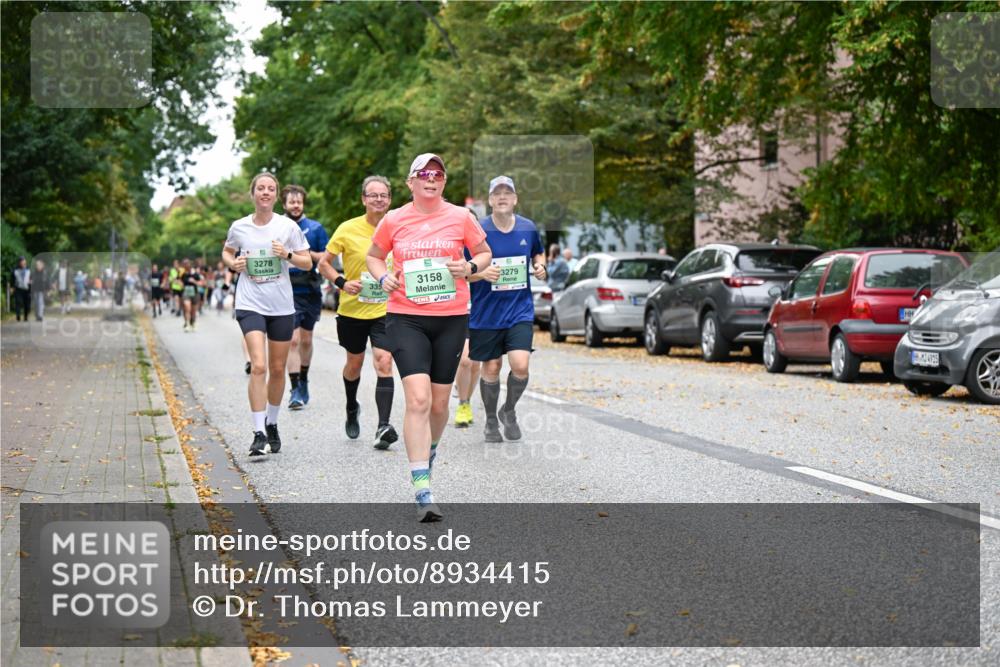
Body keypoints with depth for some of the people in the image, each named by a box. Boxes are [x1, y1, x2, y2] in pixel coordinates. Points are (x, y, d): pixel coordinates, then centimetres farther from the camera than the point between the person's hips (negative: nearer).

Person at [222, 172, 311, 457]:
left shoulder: (287, 226, -2)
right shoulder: (239, 227, 0)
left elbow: (307, 262, 2)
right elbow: (227, 252, 19)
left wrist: (288, 255, -17)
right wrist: (233, 263, -3)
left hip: (282, 306, 1)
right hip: (250, 304, -1)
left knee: (277, 369, 10)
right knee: (258, 366, -16)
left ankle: (271, 424, 31)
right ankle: (259, 433, -14)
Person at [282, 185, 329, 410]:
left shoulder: (315, 228, 4)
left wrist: (309, 254, -13)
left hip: (310, 291, 1)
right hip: (287, 292, -1)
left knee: (306, 339, 12)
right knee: (292, 340, -12)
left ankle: (303, 381, 30)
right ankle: (295, 390, -13)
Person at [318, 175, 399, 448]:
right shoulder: (348, 229, -8)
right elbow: (324, 263, 0)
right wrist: (342, 282, -15)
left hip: (385, 310, 0)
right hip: (353, 310, 0)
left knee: (383, 363, -15)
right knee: (354, 363, 16)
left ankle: (384, 426, -20)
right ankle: (352, 409, 45)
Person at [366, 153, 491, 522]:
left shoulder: (460, 217, 2)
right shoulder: (393, 220, 2)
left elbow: (484, 252, 14)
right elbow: (374, 256, 18)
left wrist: (470, 267, -7)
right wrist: (383, 277, -3)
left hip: (451, 318, 2)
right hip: (405, 318, -2)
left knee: (439, 403, 9)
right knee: (418, 399, -16)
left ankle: (428, 452, 43)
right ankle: (422, 493, -17)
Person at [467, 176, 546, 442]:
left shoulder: (528, 228, 1)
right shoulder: (478, 230, -8)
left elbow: (538, 253, 22)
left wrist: (540, 266, 0)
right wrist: (481, 273, -24)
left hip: (520, 310, 1)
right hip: (486, 312, -1)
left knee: (520, 365, -13)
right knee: (491, 369, 6)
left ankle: (509, 411, 15)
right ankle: (491, 420, 29)